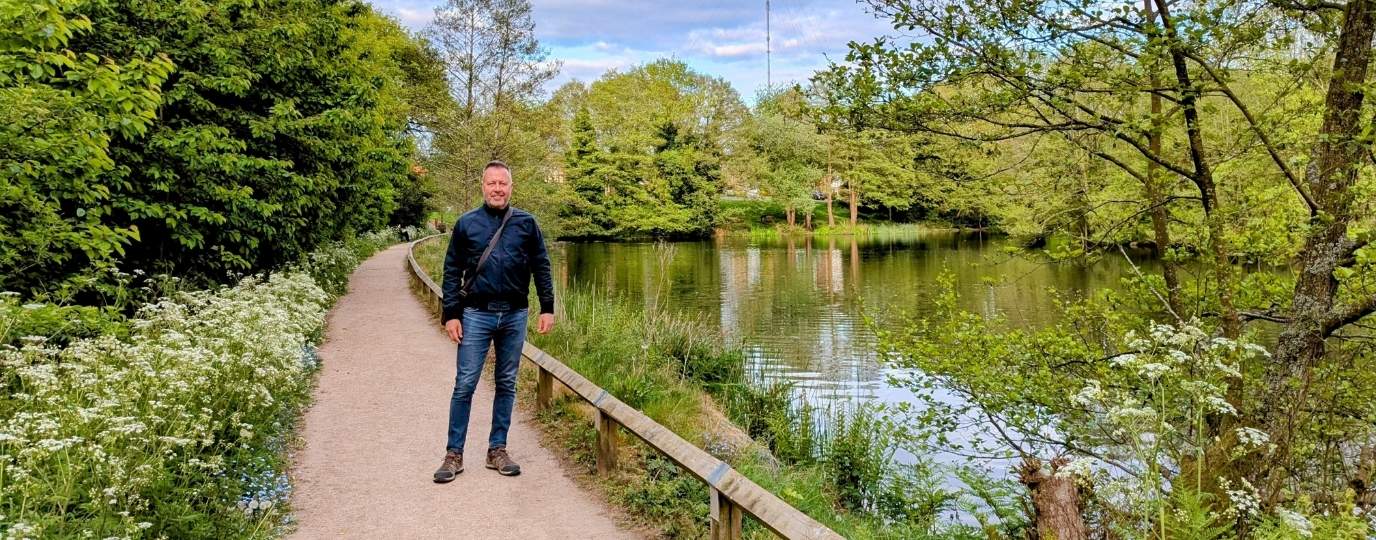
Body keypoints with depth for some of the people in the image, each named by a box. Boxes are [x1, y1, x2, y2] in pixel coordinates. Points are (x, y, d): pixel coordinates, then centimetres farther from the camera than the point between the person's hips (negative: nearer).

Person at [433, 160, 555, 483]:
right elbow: (452, 271, 3)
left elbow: (541, 267, 7)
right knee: (465, 385, -1)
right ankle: (454, 454, 8)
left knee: (506, 385, 9)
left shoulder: (526, 223, 4)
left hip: (515, 316, 2)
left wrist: (547, 308, 1)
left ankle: (497, 450, 20)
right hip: (476, 314, -1)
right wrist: (451, 314, -3)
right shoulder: (466, 223, 2)